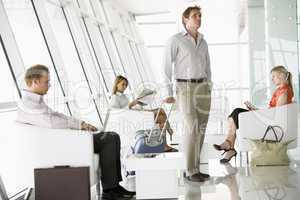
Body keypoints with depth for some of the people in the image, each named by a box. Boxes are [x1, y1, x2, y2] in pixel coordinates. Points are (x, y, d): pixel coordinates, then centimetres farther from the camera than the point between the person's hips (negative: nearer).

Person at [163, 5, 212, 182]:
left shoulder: (203, 43, 15)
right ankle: (191, 171, -5)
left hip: (203, 88, 6)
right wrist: (169, 93, -11)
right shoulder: (175, 40, -3)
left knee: (201, 129, 3)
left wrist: (208, 90, 15)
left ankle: (194, 168, 12)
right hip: (185, 88, -6)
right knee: (192, 128, -15)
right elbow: (167, 66, -6)